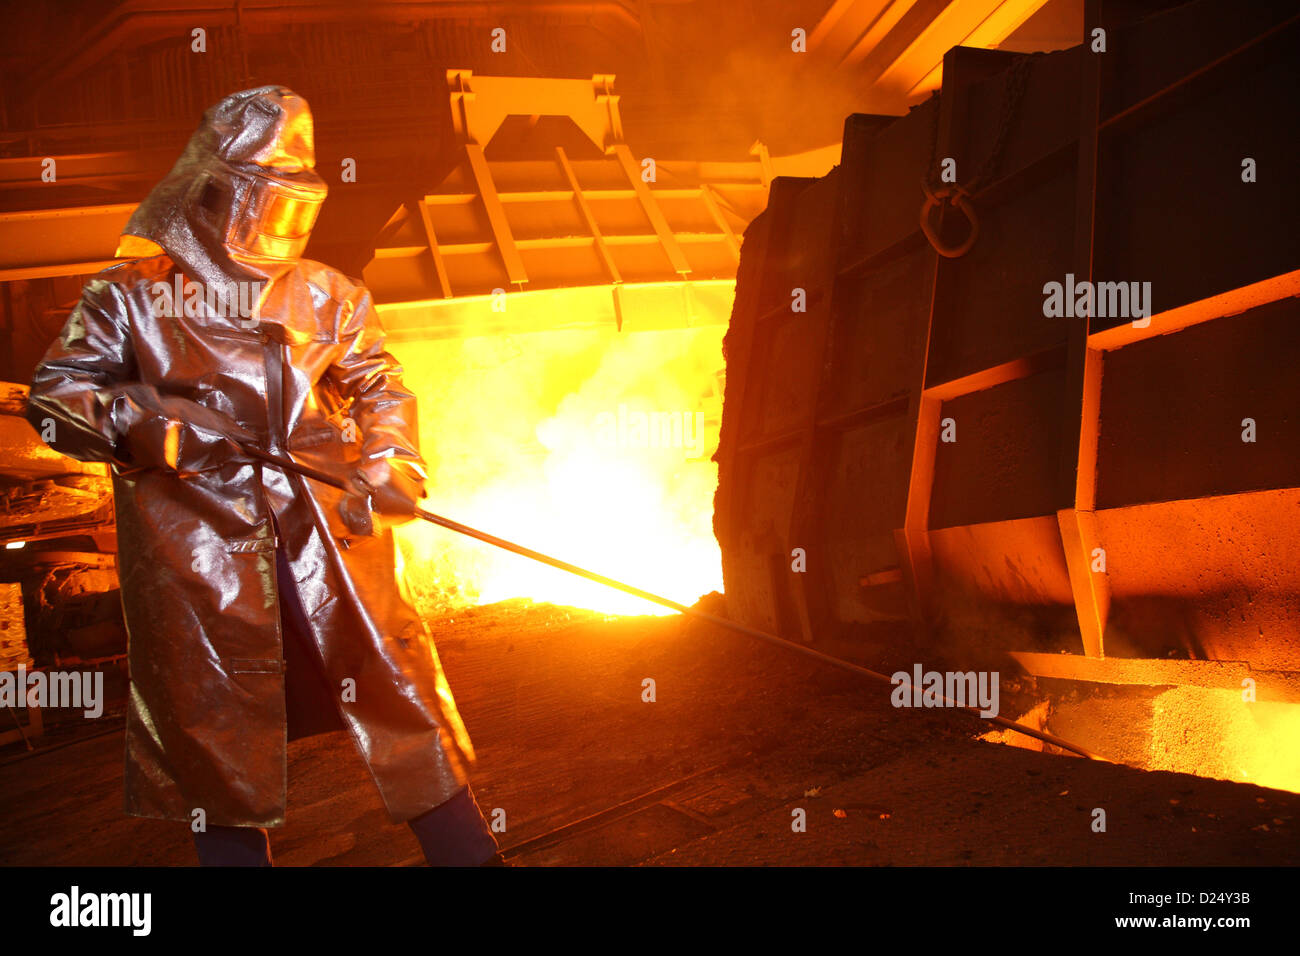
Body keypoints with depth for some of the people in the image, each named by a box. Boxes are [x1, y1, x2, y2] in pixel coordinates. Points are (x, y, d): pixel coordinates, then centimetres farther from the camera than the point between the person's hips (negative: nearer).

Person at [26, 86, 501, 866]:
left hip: (328, 531, 2)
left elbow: (380, 386, 13)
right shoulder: (136, 292, 6)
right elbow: (54, 394, 5)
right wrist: (147, 423, -13)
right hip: (199, 547, -1)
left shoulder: (325, 295, 12)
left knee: (398, 688, 2)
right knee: (218, 737, 7)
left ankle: (467, 851, 14)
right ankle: (234, 848, 27)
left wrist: (389, 462, -6)